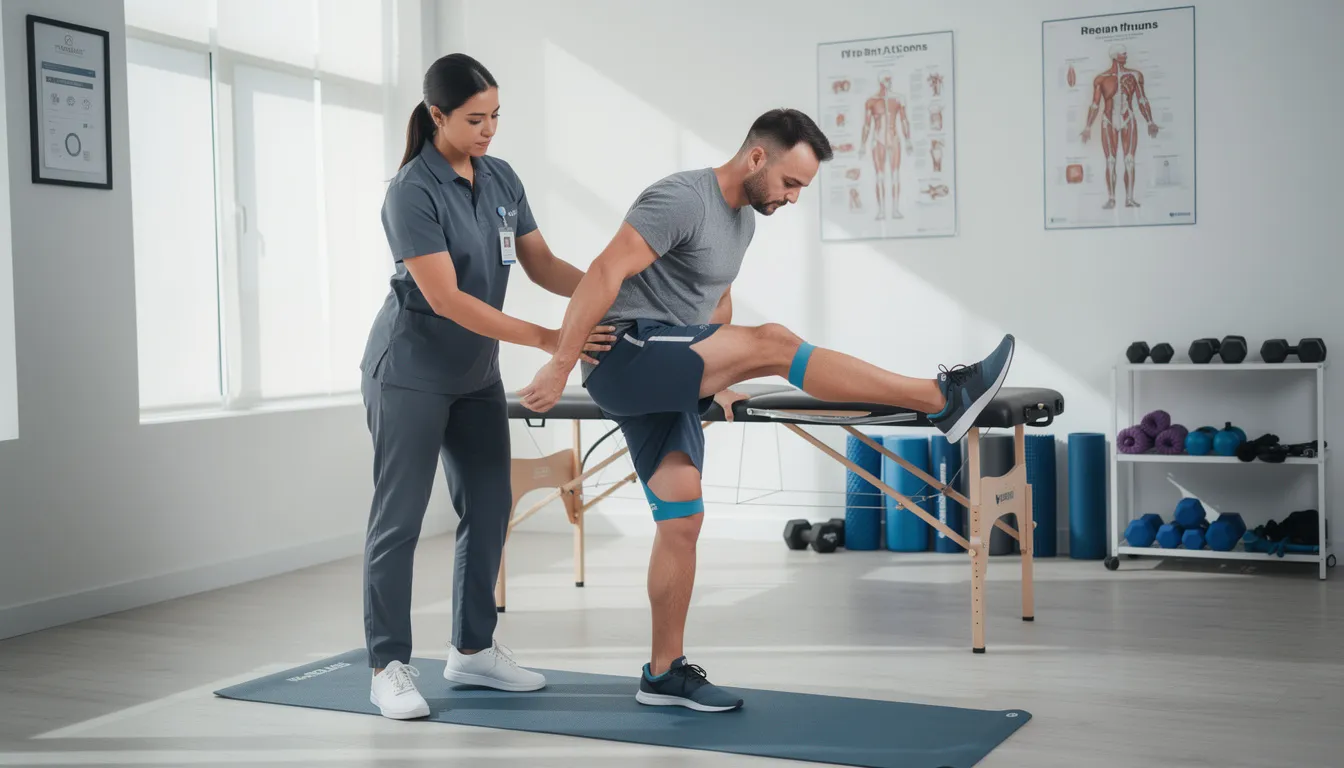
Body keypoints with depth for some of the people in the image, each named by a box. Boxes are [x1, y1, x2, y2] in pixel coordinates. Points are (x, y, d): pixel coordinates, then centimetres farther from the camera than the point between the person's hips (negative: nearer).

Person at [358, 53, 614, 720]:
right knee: (400, 517, -2)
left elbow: (541, 264, 4)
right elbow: (446, 298, -24)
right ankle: (389, 666, 6)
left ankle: (472, 650, 20)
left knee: (490, 506, 8)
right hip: (411, 371, -7)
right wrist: (546, 339, -29)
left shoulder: (502, 179, 3)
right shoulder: (412, 191, -18)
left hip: (476, 372, 7)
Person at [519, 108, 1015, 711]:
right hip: (624, 359, -10)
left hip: (664, 381, 10)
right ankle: (941, 399, -22)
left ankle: (666, 672, 12)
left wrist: (718, 375, 22)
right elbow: (604, 274, -21)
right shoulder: (682, 198, -15)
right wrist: (559, 366, -24)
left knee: (682, 519, 4)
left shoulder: (743, 217, 15)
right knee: (773, 343, -22)